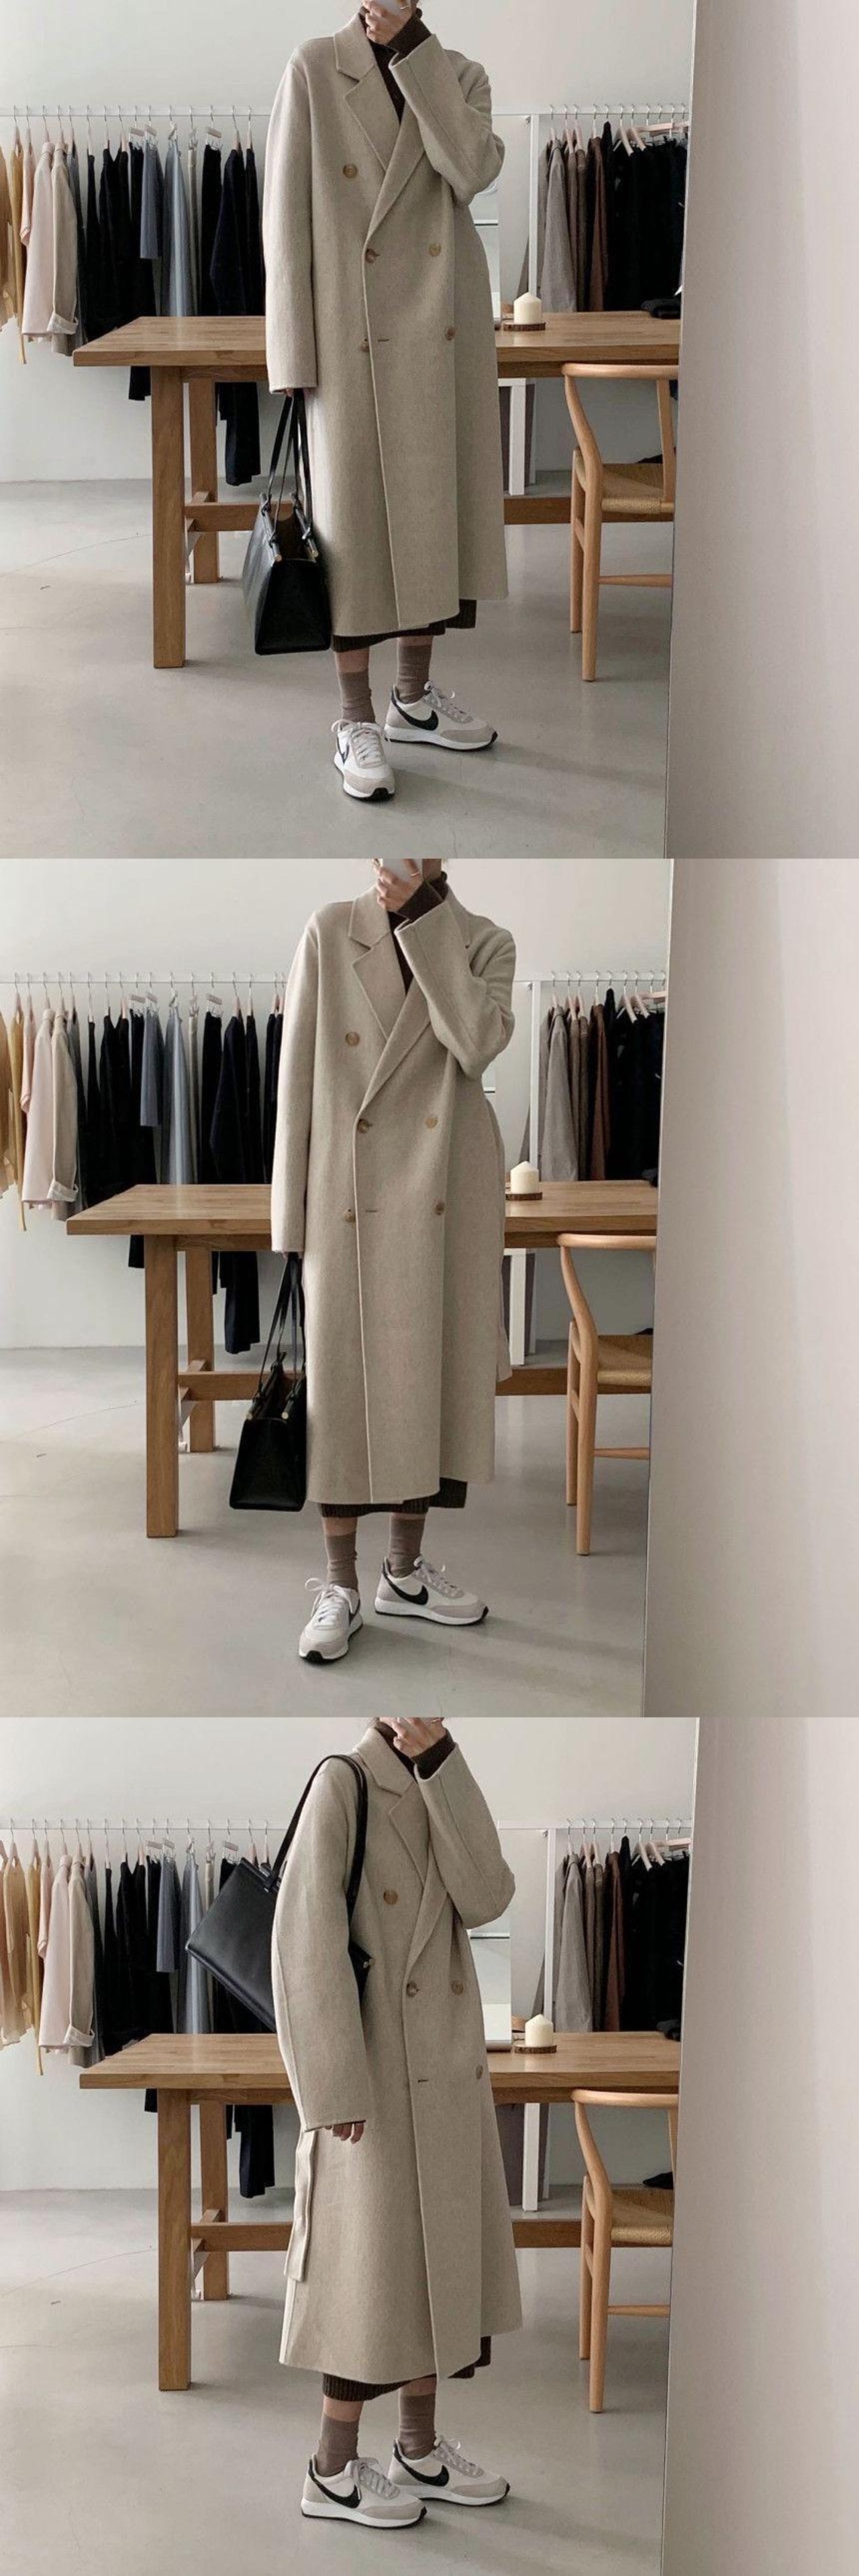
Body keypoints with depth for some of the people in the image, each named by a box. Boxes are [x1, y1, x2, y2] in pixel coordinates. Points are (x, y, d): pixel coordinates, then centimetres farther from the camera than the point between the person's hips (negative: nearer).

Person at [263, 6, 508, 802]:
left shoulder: (458, 76, 7)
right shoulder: (315, 70, -1)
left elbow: (472, 169, -15)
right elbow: (286, 218, -4)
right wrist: (294, 354, -9)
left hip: (445, 340, 3)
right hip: (355, 340, -3)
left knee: (432, 512, 10)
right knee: (355, 522, 0)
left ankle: (414, 698, 24)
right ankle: (356, 721, 6)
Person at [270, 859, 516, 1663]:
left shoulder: (485, 945, 2)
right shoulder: (330, 934, -2)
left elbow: (478, 1043, -18)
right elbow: (297, 1081, -1)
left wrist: (422, 917, -18)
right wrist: (290, 1222, -4)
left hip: (447, 1203, 2)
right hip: (350, 1199, -2)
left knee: (428, 1379, 9)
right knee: (342, 1385, 2)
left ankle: (405, 1570, 23)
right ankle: (340, 1585, 10)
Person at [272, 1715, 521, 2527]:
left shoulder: (446, 1796, 8)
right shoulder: (340, 1787, -13)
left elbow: (484, 1899, -11)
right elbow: (306, 1938, -17)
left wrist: (438, 1760, -18)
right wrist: (336, 2087, -19)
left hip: (448, 2075, 7)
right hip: (378, 2074, -7)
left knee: (437, 2260, 12)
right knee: (378, 2268, -2)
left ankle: (420, 2451, 23)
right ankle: (333, 2469, 7)